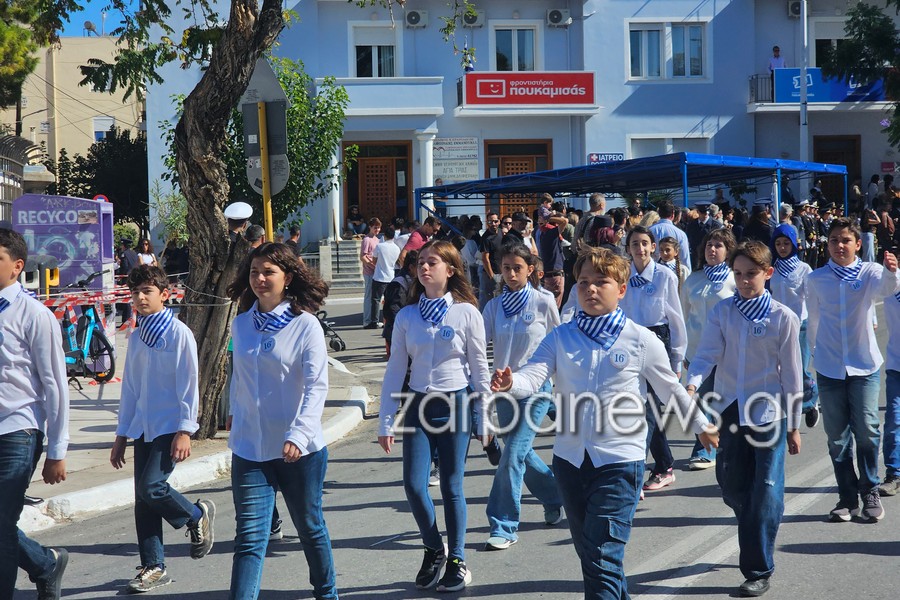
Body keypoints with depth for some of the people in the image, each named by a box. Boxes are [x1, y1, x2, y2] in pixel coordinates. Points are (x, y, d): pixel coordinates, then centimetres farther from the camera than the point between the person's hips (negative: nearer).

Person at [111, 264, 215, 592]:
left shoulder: (178, 333, -8)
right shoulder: (137, 338, 12)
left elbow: (189, 384, -10)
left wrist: (185, 431, -15)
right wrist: (121, 435, 17)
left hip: (171, 426, -7)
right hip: (143, 427, 7)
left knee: (151, 486, -18)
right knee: (143, 500, 4)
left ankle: (197, 516, 10)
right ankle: (153, 567, 12)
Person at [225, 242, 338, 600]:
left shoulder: (306, 325, -9)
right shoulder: (241, 324, 5)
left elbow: (317, 386, -16)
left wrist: (298, 435, -27)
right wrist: (235, 417, 20)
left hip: (300, 449, -3)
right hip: (250, 448, 3)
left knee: (310, 527, 15)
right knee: (249, 538, -5)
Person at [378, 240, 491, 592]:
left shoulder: (466, 313, -3)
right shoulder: (406, 316, 3)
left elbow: (479, 368, 0)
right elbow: (395, 371, 4)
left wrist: (485, 419, -1)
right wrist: (385, 422, 1)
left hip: (456, 404, -2)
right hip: (419, 405, 2)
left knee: (451, 487, 2)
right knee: (414, 485, -7)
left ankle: (457, 560, 18)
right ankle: (434, 550, 17)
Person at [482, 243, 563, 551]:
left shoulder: (544, 302, -5)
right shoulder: (494, 306, 4)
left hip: (536, 387, -5)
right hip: (504, 388, 5)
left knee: (513, 456, -12)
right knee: (521, 454, 14)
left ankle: (504, 527, -4)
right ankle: (556, 496, 40)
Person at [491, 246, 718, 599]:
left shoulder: (641, 340, -4)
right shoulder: (560, 337, 2)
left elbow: (671, 390, 10)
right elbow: (533, 377, -14)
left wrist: (702, 426, 21)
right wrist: (510, 383, -36)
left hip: (619, 461, -4)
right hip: (570, 459, 4)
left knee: (602, 556, -13)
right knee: (587, 552, 17)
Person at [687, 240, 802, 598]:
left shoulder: (783, 318, -7)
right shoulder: (722, 312, 0)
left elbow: (791, 374, -3)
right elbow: (707, 354, -10)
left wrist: (794, 425, 0)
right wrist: (692, 385, -31)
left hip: (770, 412, -3)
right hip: (731, 410, 3)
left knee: (765, 492, -3)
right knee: (732, 487, 11)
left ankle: (758, 571, 5)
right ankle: (755, 547, 38)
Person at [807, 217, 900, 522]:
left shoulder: (869, 272, -4)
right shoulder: (816, 279, 2)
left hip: (864, 365, -2)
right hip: (829, 368, 2)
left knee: (867, 430, -6)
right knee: (837, 437, 6)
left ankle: (870, 491, 11)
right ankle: (847, 497, 16)